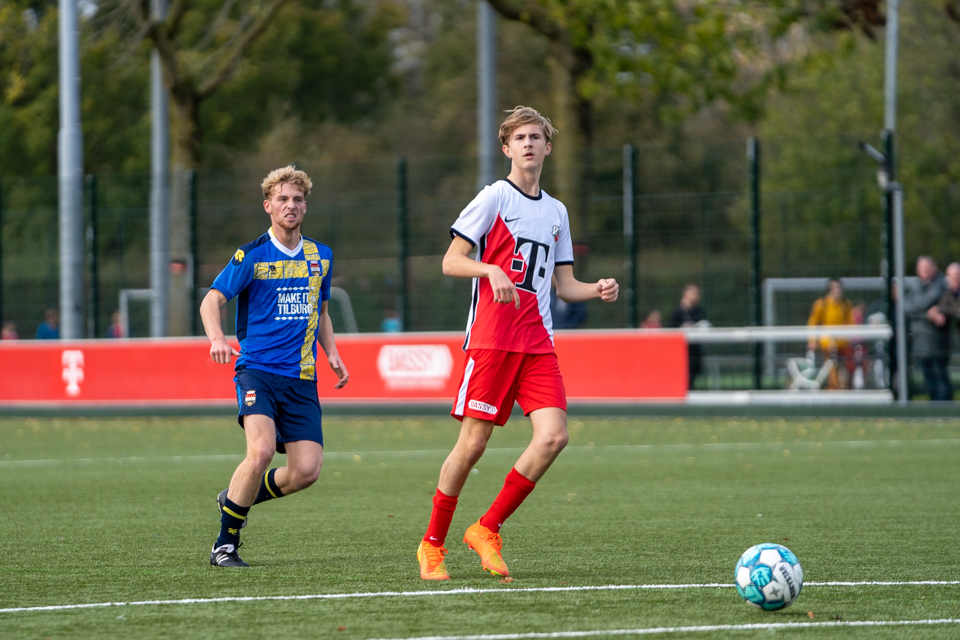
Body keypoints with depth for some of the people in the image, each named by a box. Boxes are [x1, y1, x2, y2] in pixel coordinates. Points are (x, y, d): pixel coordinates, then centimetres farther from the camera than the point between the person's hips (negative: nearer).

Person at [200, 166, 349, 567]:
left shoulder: (320, 257, 13)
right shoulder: (253, 256, -2)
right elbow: (211, 300, -4)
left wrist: (332, 353, 11)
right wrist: (217, 338, -24)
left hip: (301, 379, 5)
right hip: (257, 370, -5)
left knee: (307, 470, -8)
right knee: (261, 449, -26)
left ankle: (236, 499, 21)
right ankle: (225, 544, -11)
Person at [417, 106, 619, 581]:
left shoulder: (556, 212, 19)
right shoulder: (494, 198, 0)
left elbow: (565, 286, 21)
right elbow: (450, 262, -4)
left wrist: (598, 290, 0)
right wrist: (492, 270, -22)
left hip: (537, 343, 5)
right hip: (491, 339, -5)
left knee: (553, 435, -12)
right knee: (474, 441, -8)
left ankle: (487, 530, 1)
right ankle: (432, 544, 8)